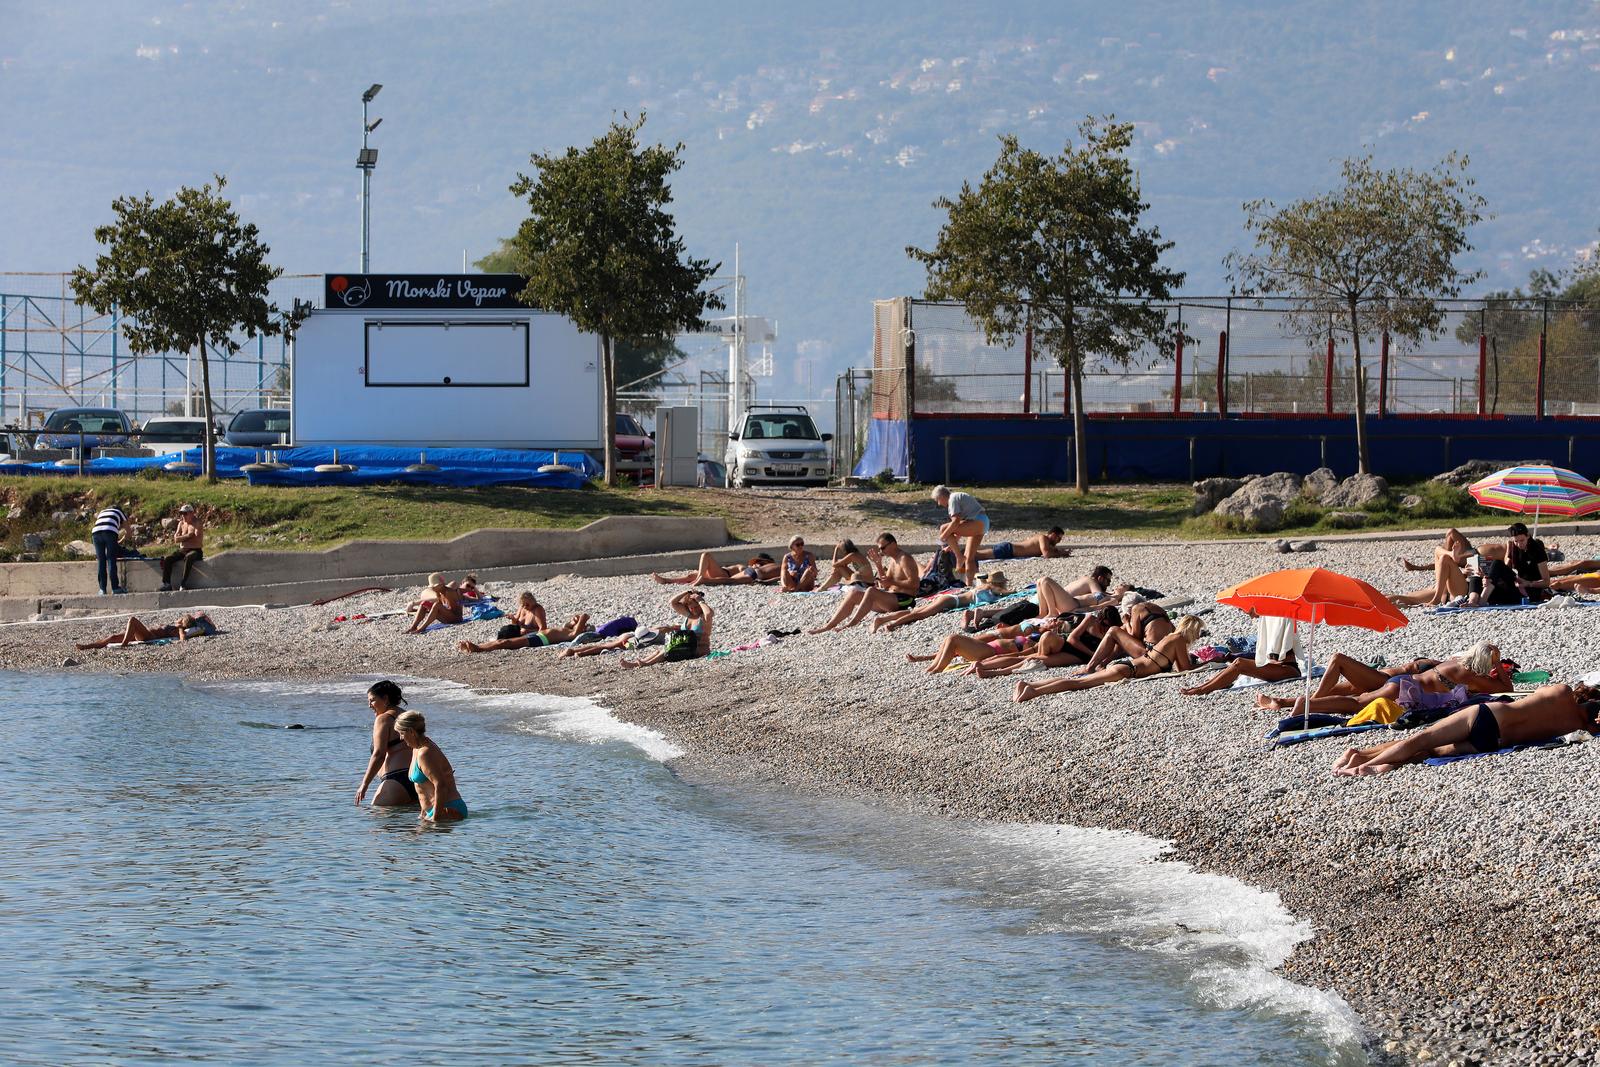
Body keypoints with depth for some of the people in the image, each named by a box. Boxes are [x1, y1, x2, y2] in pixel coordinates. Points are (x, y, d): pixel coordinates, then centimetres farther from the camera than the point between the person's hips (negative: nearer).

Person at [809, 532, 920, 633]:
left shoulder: (904, 559, -11)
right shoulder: (893, 560, 18)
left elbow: (913, 583, -20)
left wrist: (893, 582, -20)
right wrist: (879, 565, 7)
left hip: (904, 601, -10)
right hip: (892, 598, 10)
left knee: (871, 591, -33)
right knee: (854, 592, -1)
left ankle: (852, 624, -33)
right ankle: (830, 624, -11)